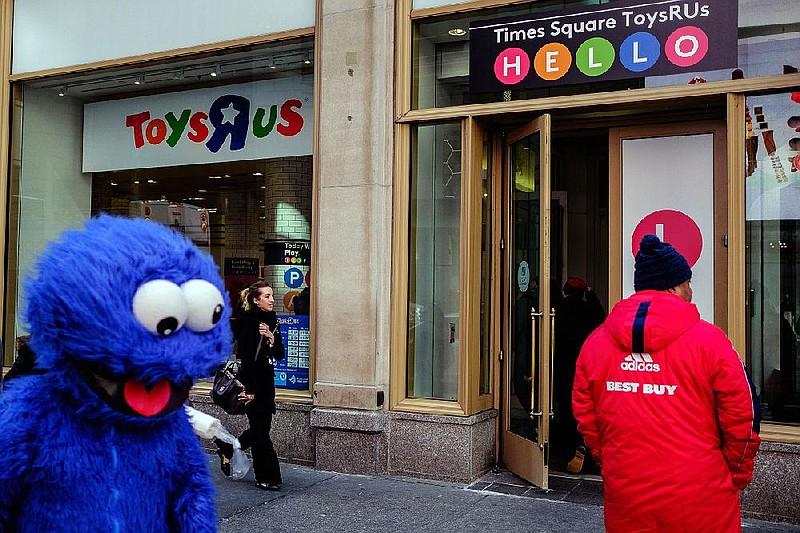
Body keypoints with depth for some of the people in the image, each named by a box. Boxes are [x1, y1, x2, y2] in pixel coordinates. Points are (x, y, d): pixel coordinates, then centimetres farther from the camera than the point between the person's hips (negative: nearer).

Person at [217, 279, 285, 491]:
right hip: (251, 380, -8)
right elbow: (246, 356, -19)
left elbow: (279, 355, 8)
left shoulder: (272, 320, 9)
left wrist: (271, 337, -11)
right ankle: (267, 478, 9)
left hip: (266, 380, 8)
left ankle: (226, 448, 34)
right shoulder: (248, 320, -14)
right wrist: (249, 390, -21)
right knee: (260, 428, -1)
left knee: (262, 426, 13)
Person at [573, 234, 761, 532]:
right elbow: (741, 420, -7)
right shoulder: (710, 340, -10)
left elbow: (586, 419, 4)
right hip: (700, 507, -3)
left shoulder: (595, 342, -1)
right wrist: (738, 476, 9)